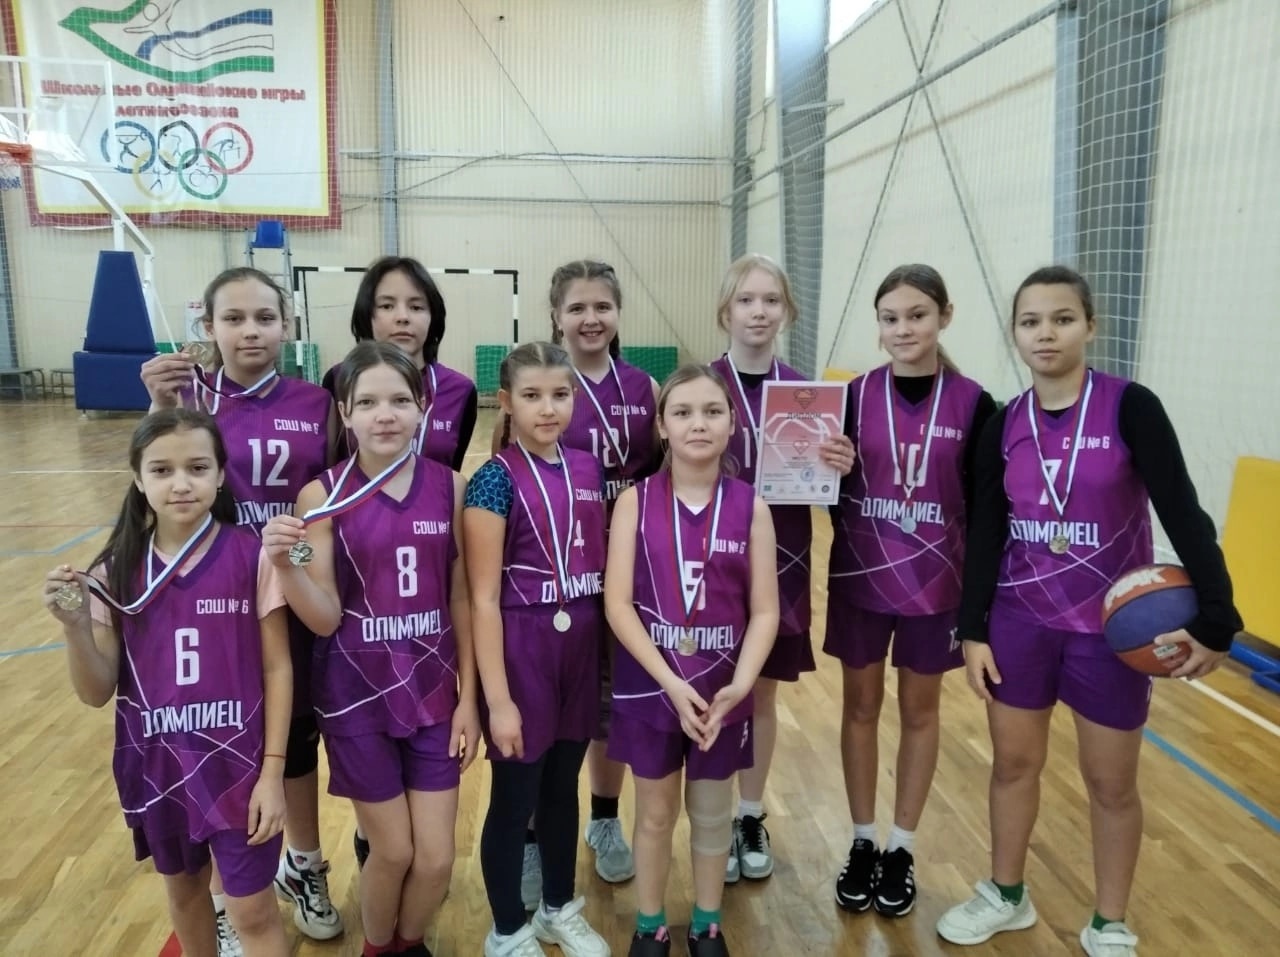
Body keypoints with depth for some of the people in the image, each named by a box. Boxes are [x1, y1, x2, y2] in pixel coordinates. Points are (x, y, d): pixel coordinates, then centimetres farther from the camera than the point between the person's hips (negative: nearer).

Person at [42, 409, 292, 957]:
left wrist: (272, 770, -10)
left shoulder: (253, 557, -15)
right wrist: (74, 626, -22)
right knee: (183, 891, 26)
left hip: (237, 762, -3)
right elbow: (97, 694, -4)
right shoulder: (116, 571, -7)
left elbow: (277, 668, -9)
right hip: (156, 765, 4)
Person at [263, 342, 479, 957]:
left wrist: (467, 697, 0)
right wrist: (286, 566, -29)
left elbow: (462, 598, 0)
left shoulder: (449, 486, -5)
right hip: (357, 697, -2)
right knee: (392, 853, 12)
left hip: (432, 691, 2)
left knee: (436, 860, 9)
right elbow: (325, 619, -10)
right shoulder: (322, 495, -11)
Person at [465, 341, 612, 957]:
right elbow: (483, 598, -14)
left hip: (580, 649, 5)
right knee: (514, 798, 11)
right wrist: (498, 699, -15)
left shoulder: (588, 470, 3)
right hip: (520, 650, -5)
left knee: (563, 786, 21)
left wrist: (610, 658, 10)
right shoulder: (496, 479, -13)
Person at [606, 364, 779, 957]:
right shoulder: (636, 501, -8)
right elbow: (617, 602, -12)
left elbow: (764, 610, -5)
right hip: (648, 687, -1)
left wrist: (739, 685, -18)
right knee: (654, 815, 16)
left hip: (722, 691, 1)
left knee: (712, 814, 18)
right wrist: (670, 681, -19)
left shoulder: (750, 507, -5)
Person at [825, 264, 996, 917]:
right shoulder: (854, 396, -4)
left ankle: (902, 850, 31)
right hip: (860, 579, 1)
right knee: (861, 707, 12)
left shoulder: (972, 404, -6)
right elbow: (829, 489, 2)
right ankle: (862, 843, 30)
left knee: (919, 711, 13)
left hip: (935, 583, 0)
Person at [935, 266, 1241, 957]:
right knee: (1013, 763, 14)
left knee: (1111, 782, 11)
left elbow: (1183, 514, -13)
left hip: (1112, 625, -3)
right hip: (1020, 620, 3)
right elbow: (985, 533, 1)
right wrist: (973, 630, -1)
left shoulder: (1130, 408, -13)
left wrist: (1215, 620, -16)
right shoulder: (1003, 425, -2)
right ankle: (1007, 897, 36)